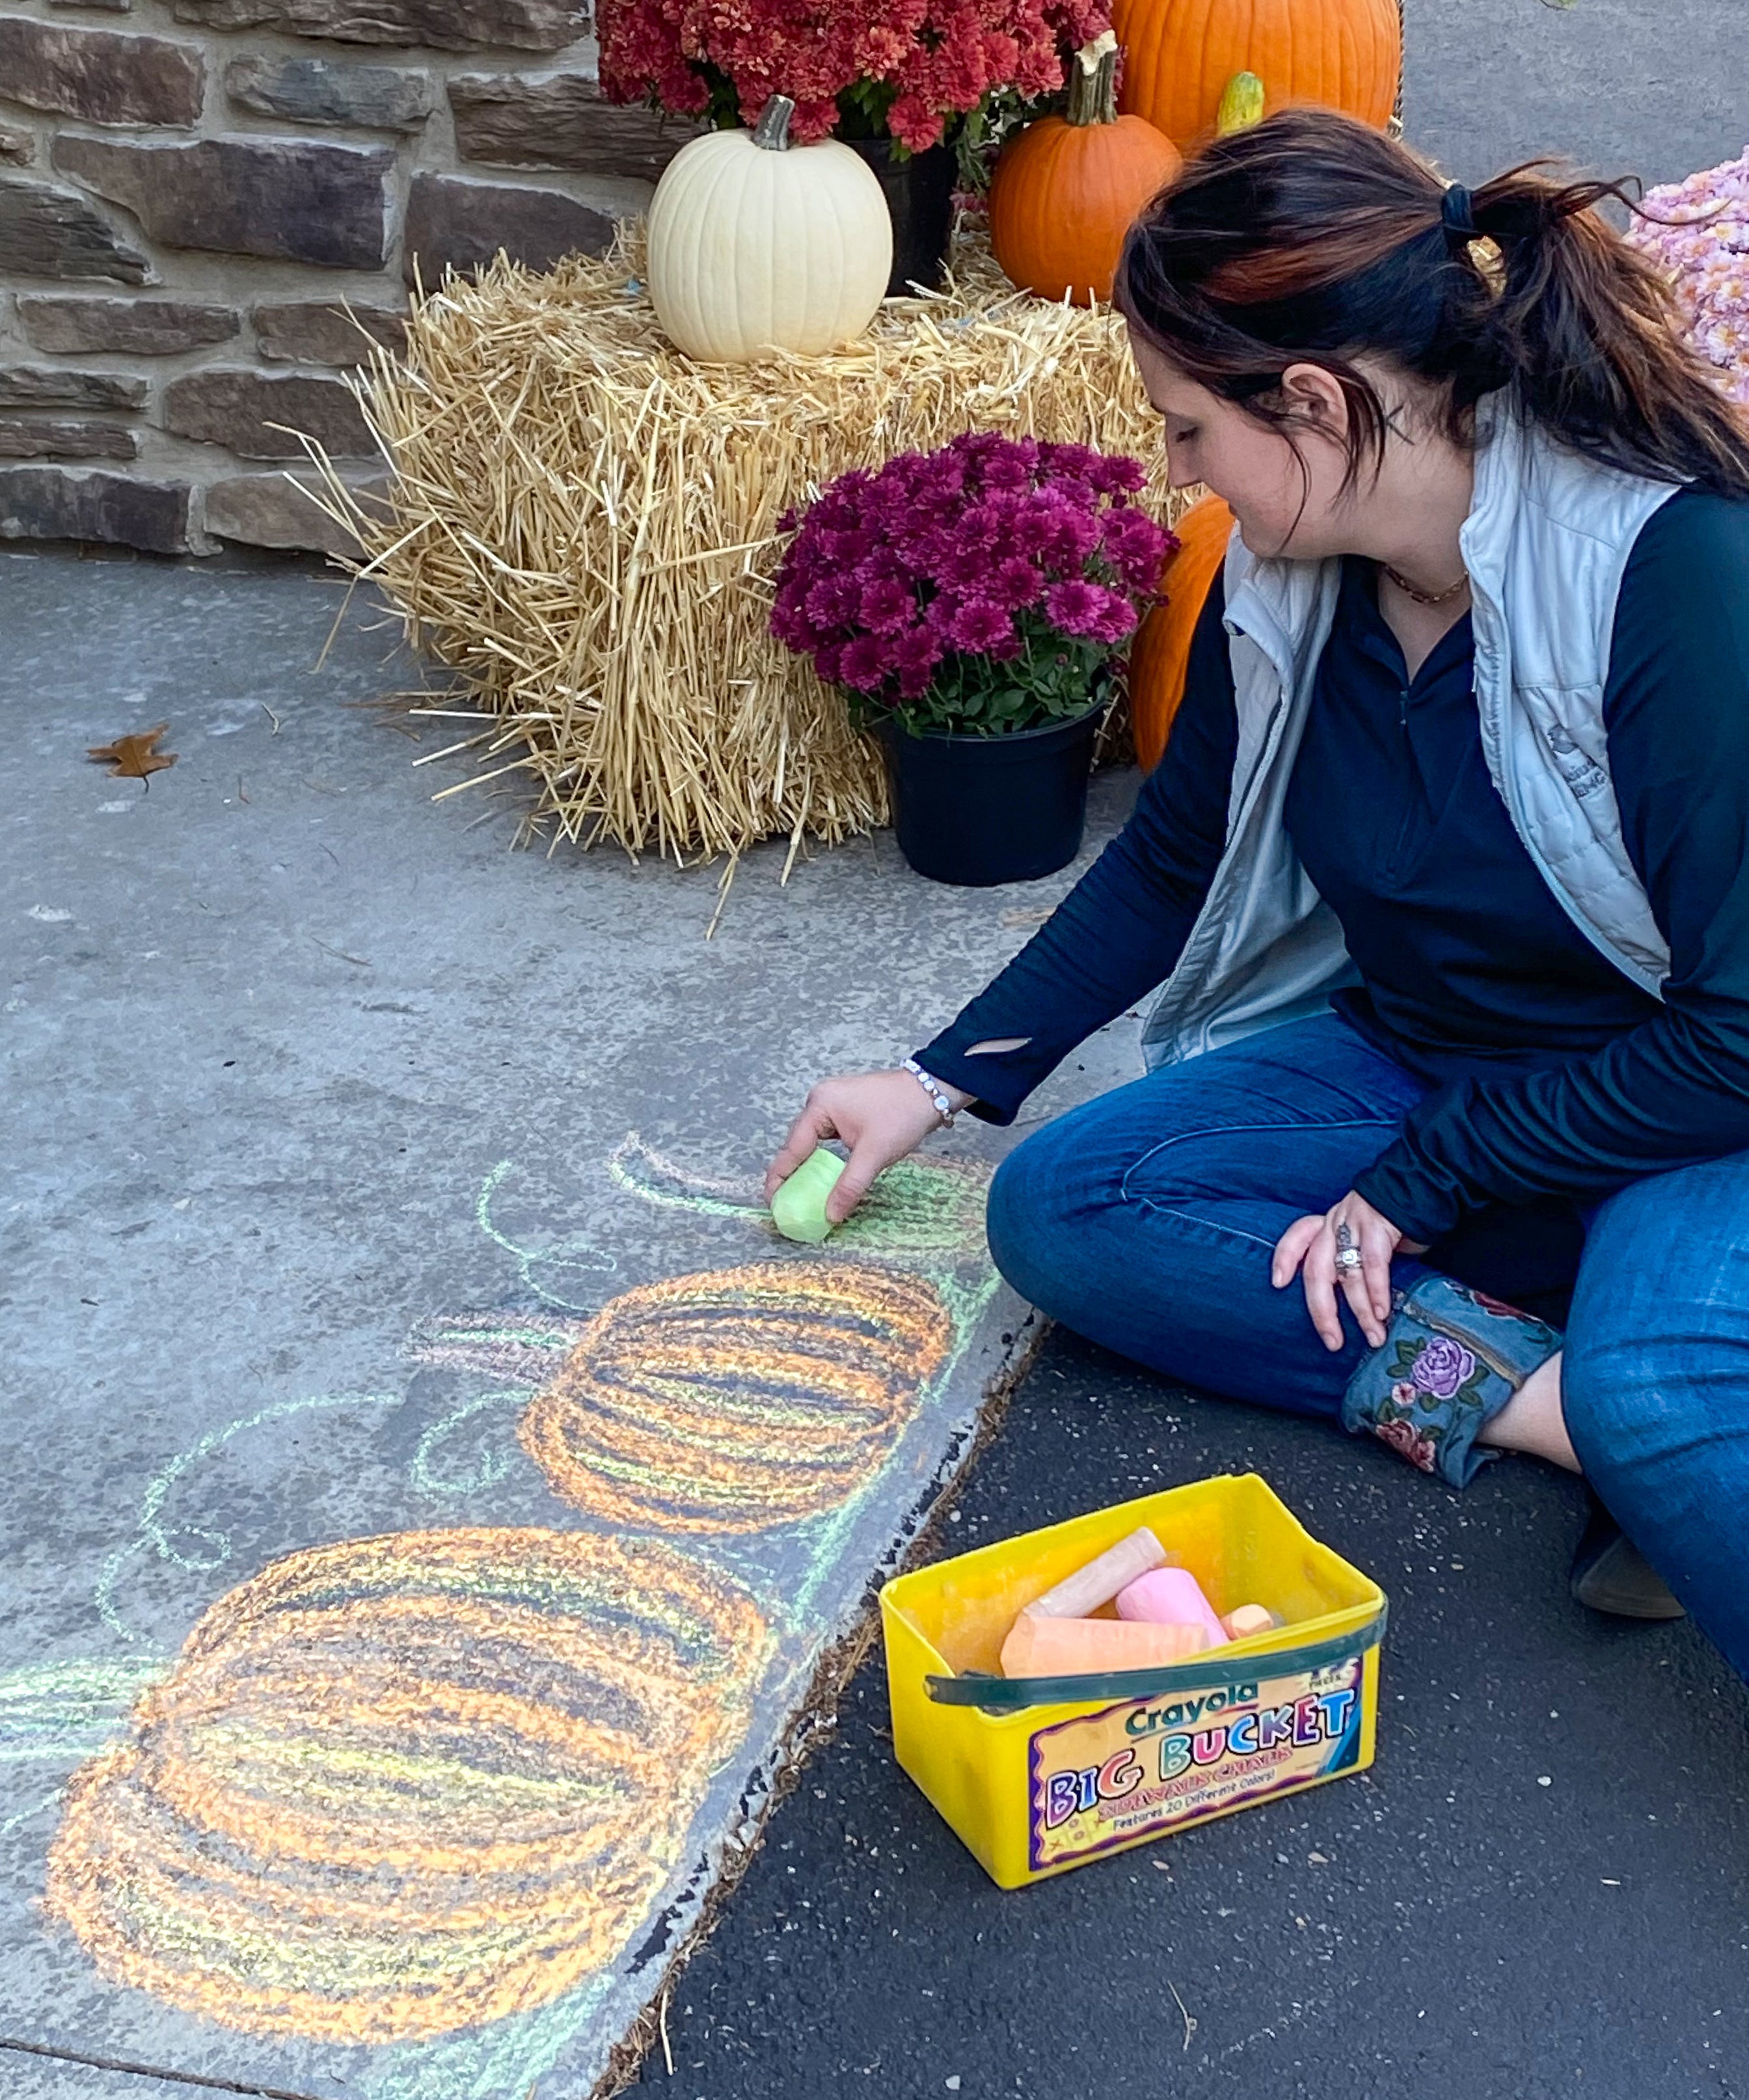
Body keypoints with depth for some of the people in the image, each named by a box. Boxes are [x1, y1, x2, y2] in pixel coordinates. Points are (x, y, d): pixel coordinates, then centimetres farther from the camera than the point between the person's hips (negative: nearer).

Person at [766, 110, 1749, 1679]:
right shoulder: (1284, 580, -5)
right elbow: (1171, 863, 12)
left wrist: (1416, 1181, -16)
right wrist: (943, 1080, 13)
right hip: (1410, 1061, 8)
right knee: (1058, 1209, -15)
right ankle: (1535, 1390, -20)